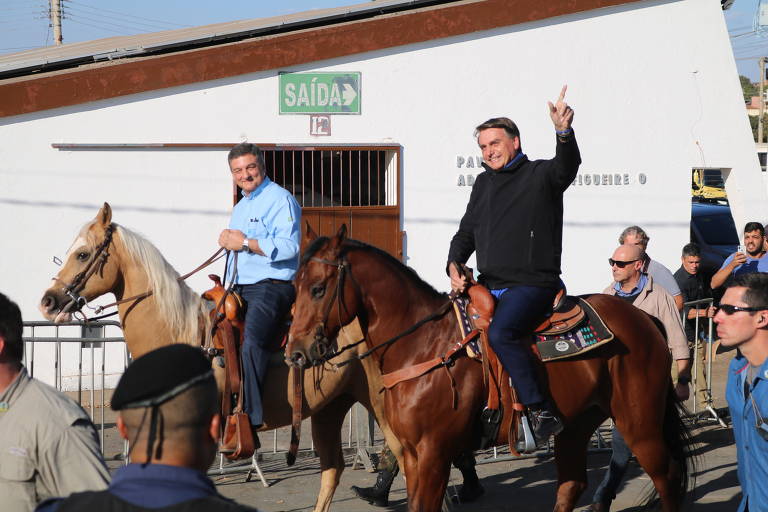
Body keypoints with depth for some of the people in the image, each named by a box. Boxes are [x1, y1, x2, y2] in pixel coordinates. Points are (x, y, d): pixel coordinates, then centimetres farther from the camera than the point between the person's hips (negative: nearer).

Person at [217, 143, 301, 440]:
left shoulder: (280, 199, -5)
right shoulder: (240, 207, 23)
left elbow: (288, 246, -18)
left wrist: (245, 242, -16)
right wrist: (226, 241, 10)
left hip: (271, 286, -10)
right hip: (239, 289, 10)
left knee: (251, 343, -30)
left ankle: (249, 422, -36)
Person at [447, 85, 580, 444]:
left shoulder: (540, 175, -2)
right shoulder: (483, 184, 18)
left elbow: (567, 166, -25)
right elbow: (466, 233, 23)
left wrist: (564, 131, -45)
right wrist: (454, 266, 4)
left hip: (532, 284, -8)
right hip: (489, 286, 8)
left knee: (500, 333, -31)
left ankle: (542, 411, -28)